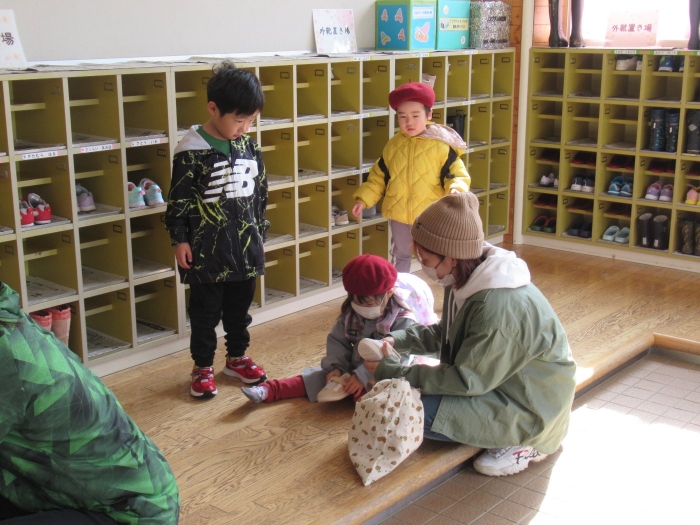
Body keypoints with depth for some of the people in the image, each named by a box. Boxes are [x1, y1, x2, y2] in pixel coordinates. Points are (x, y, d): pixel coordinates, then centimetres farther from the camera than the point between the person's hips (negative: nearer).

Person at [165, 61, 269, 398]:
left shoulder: (250, 147, 3)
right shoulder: (191, 151, -13)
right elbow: (178, 200, -8)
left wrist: (260, 232, 15)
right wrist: (179, 239, -8)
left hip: (245, 246, 5)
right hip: (206, 250, -5)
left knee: (240, 307, 17)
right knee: (206, 311, 8)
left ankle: (237, 357, 34)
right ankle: (203, 367, 21)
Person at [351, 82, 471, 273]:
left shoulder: (441, 145, -12)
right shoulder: (393, 145, 0)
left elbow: (456, 173, -11)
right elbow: (379, 176, 9)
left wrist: (456, 188, -32)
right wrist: (364, 199, 4)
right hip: (398, 214, 4)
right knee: (399, 256, 20)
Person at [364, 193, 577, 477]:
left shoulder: (499, 307, -32)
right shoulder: (468, 279, -4)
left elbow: (466, 381, -26)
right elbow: (444, 333, 12)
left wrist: (389, 371, -21)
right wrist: (397, 340, -5)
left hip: (530, 408, -10)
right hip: (494, 377, 10)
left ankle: (520, 444, -5)